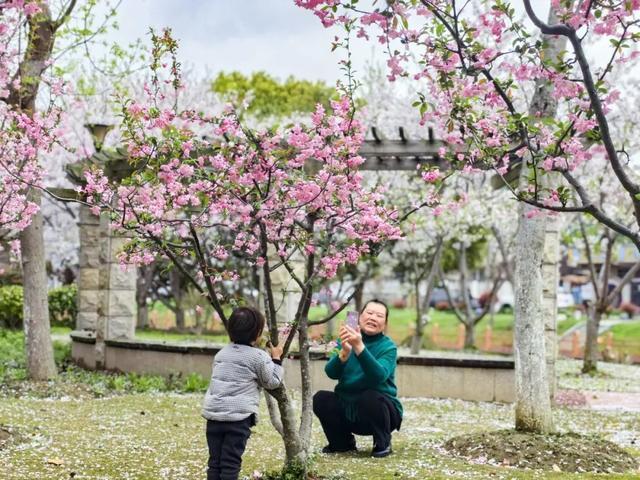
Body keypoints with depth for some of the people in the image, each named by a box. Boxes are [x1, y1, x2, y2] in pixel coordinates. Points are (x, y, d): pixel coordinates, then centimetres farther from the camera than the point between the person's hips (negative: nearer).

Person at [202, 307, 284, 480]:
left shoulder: (221, 353, 16)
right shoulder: (259, 356, -2)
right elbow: (272, 382, 6)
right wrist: (276, 359, 19)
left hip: (213, 413, 5)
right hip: (238, 415, -5)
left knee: (215, 461, 10)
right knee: (231, 463, -3)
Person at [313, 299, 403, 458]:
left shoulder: (388, 347, -12)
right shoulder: (346, 340, -2)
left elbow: (379, 376, -32)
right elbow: (331, 373, -17)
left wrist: (359, 347, -44)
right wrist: (344, 352, -37)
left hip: (380, 408, -4)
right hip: (348, 409, 4)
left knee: (370, 397, -33)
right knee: (321, 398, -19)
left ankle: (383, 443, -5)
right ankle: (344, 442, 7)